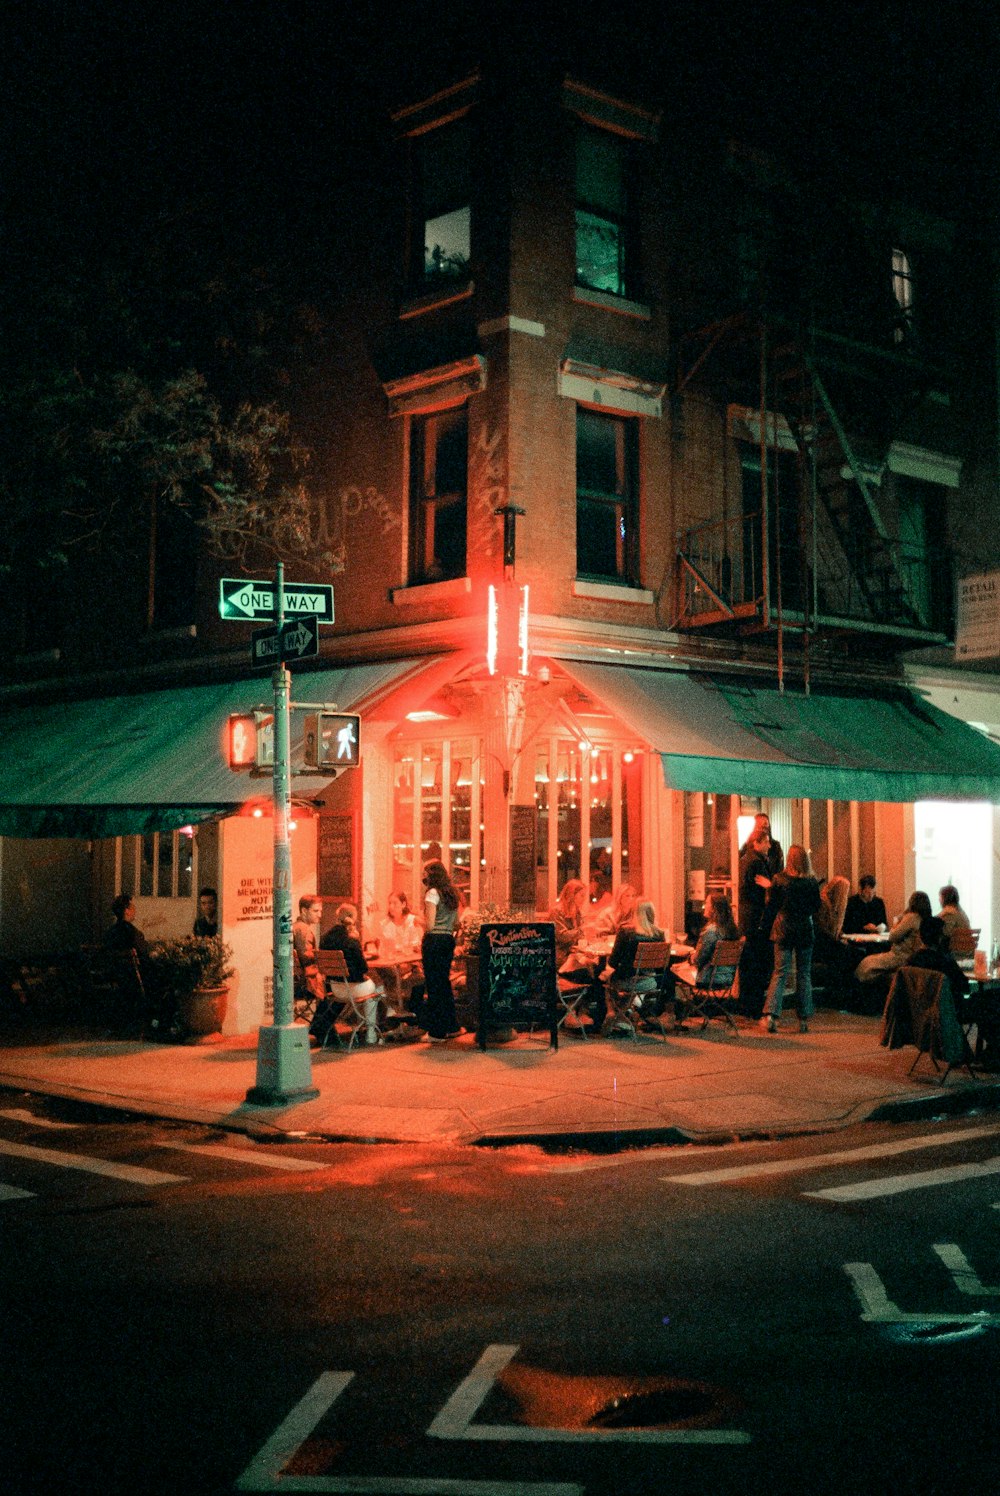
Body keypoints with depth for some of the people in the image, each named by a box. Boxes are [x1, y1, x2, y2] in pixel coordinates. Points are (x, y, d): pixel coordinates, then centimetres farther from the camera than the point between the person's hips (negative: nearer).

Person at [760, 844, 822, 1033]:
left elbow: (771, 905, -1)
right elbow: (816, 909, 7)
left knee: (780, 973, 2)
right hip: (806, 929, 1)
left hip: (783, 928, -1)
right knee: (804, 974, 9)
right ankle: (804, 1020, 10)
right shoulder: (812, 882, -3)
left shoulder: (778, 879, -8)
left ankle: (770, 1014, -13)